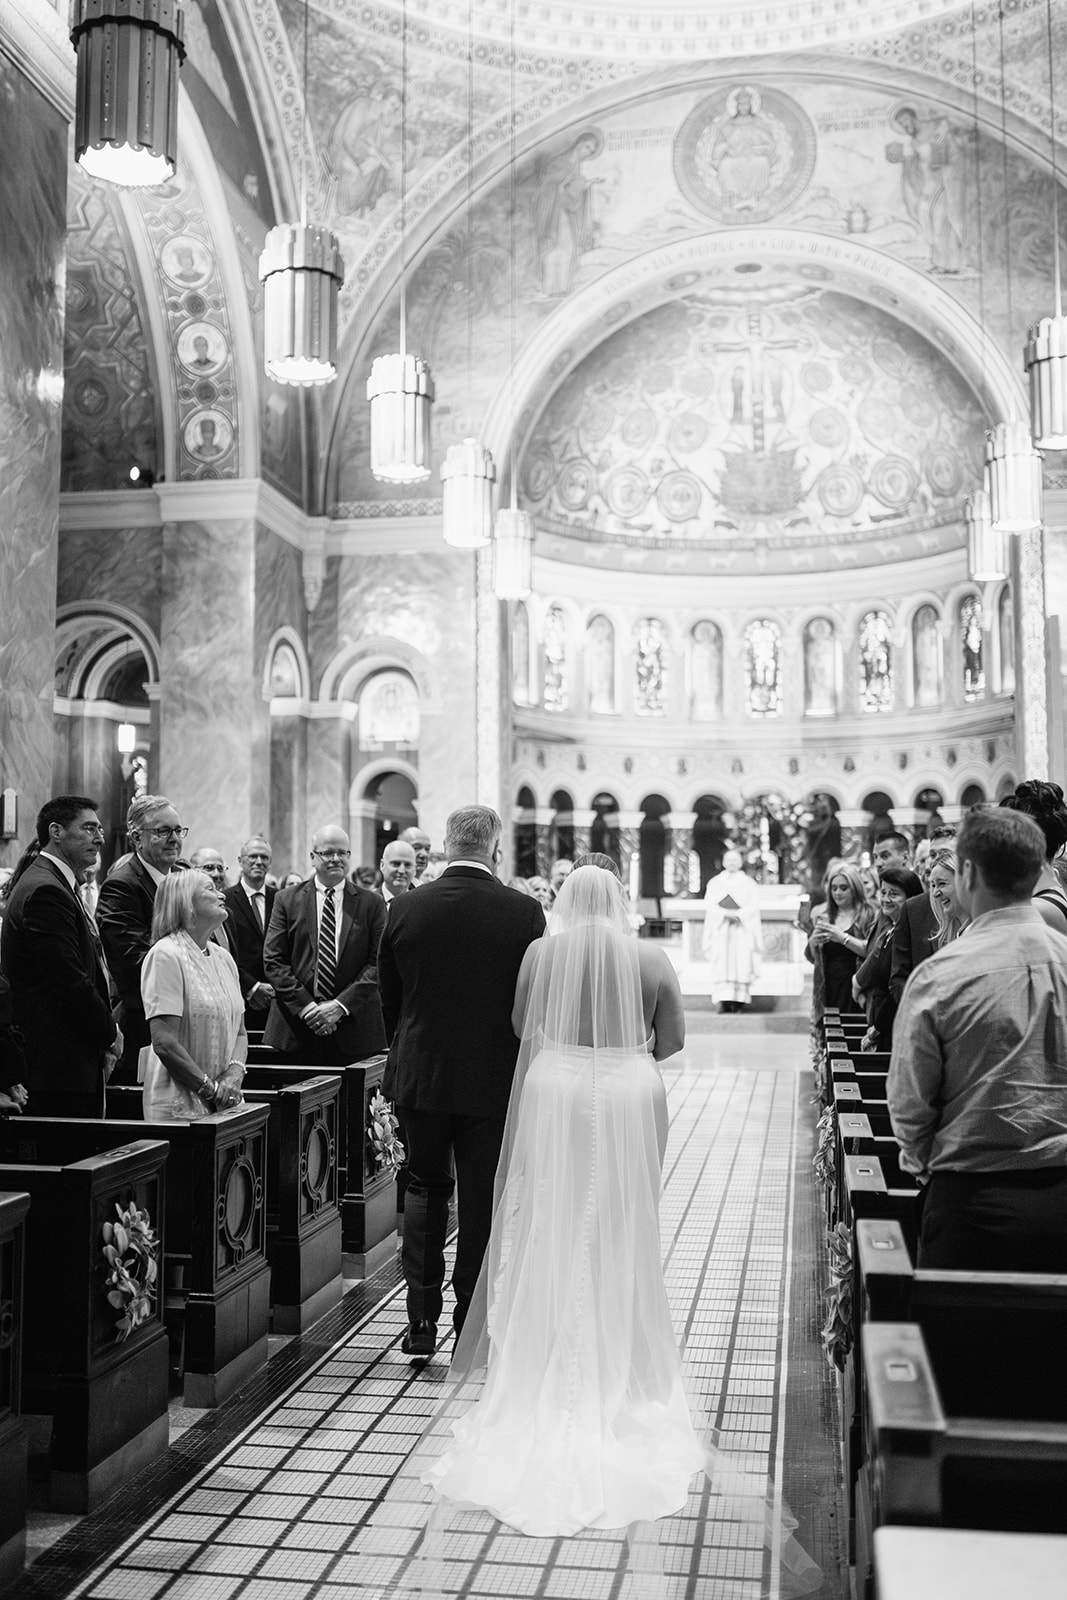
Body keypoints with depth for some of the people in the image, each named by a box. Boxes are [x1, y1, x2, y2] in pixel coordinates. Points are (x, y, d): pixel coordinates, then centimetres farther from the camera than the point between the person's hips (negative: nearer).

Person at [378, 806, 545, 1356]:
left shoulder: (405, 909, -5)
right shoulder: (524, 912, -10)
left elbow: (389, 1000, 3)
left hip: (419, 1074, 2)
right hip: (493, 1080, -2)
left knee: (425, 1186, 18)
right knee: (481, 1200, 9)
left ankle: (422, 1318, 15)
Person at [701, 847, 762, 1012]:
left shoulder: (748, 883, 13)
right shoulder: (715, 883, 15)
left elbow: (754, 905, 1)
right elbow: (709, 904, 2)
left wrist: (737, 914, -15)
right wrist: (726, 913, -14)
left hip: (743, 928, 0)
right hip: (720, 929, 0)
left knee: (742, 962, -9)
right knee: (722, 964, -10)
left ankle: (739, 1000, -10)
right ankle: (723, 1000, -14)